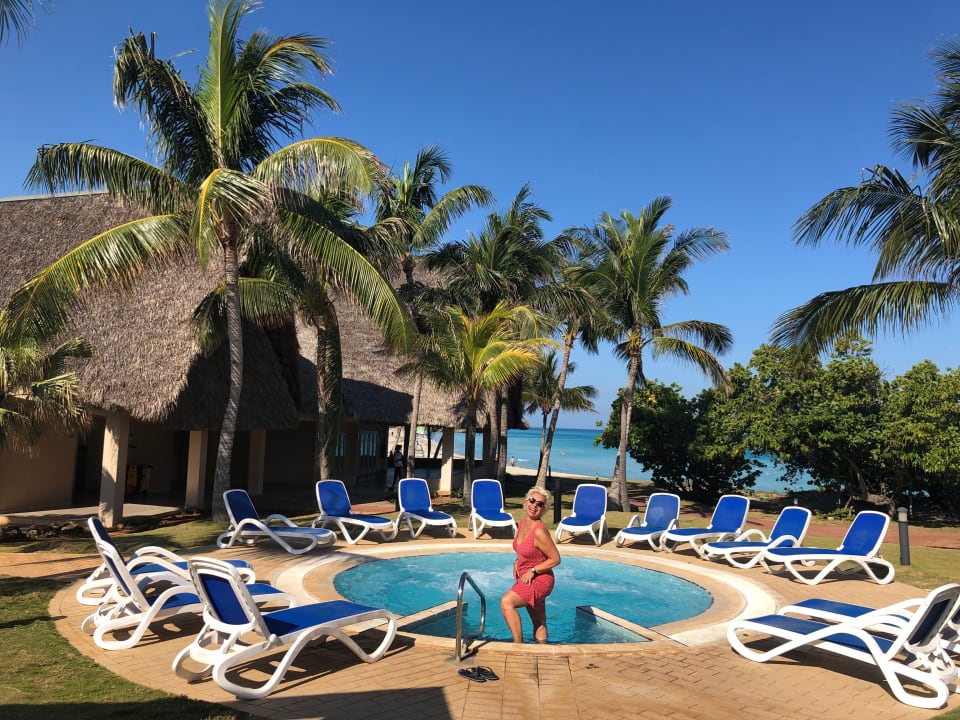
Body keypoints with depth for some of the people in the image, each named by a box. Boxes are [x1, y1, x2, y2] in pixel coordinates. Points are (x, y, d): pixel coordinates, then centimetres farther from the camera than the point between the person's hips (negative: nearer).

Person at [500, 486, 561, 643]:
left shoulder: (540, 531, -23)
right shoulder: (521, 524, 2)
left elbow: (556, 559, -18)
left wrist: (532, 571, -18)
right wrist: (517, 563, 2)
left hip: (539, 580, -8)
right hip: (525, 579, 9)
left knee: (506, 601, -24)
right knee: (539, 624, 18)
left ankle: (518, 643, -19)